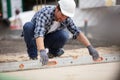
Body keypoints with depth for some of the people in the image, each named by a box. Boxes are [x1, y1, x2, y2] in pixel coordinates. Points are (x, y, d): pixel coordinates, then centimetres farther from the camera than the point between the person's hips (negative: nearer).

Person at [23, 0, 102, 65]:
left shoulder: (66, 18, -17)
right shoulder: (45, 13, -35)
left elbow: (77, 32, -16)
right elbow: (39, 33, -49)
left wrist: (90, 48, -29)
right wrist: (42, 51, -65)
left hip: (47, 40, 3)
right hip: (34, 38, -3)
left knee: (64, 35, -28)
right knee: (28, 26, -36)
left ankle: (53, 51, 3)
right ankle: (33, 54, -17)